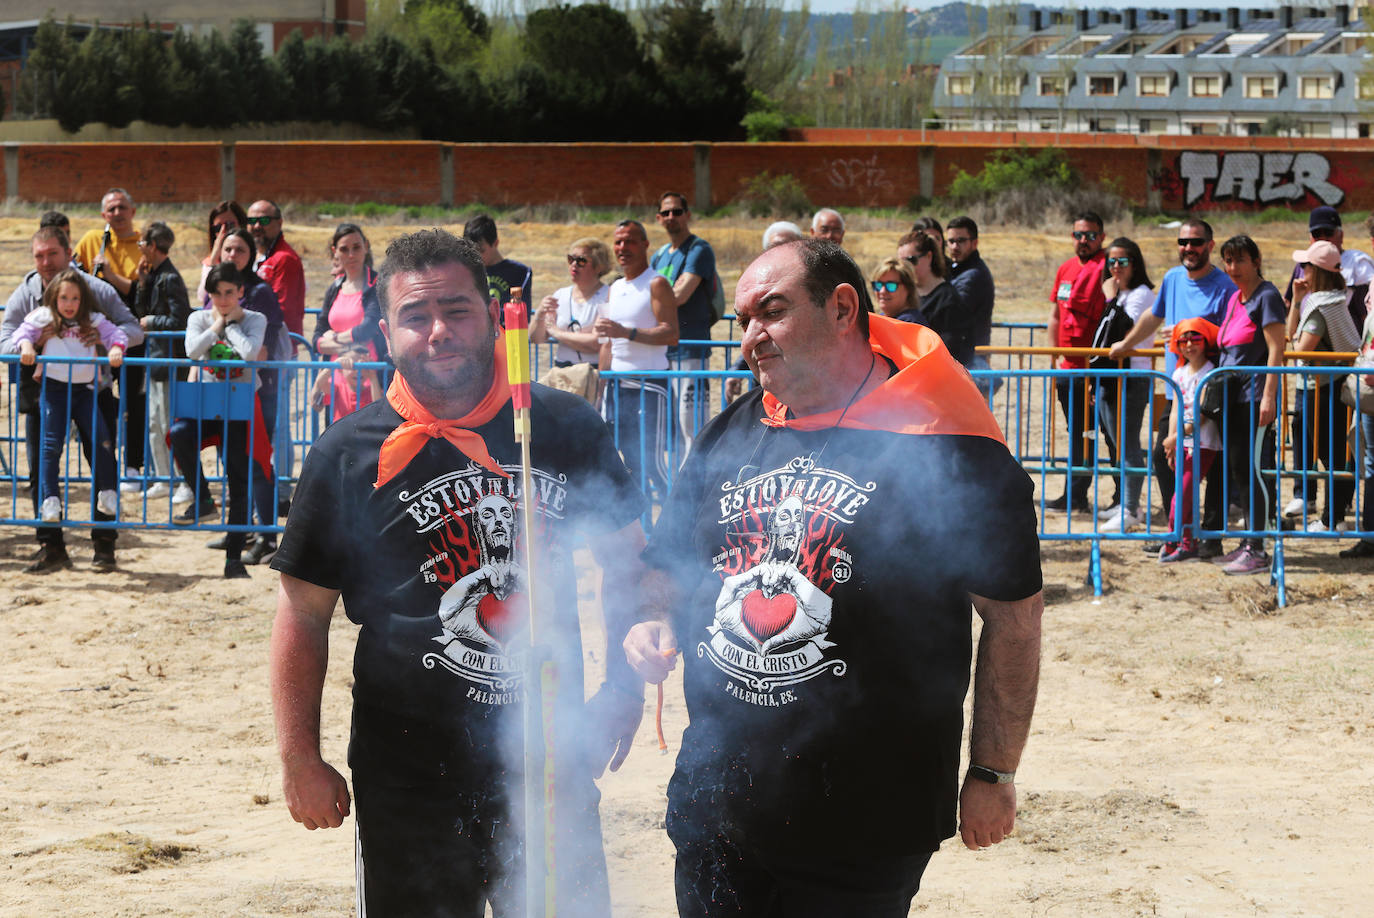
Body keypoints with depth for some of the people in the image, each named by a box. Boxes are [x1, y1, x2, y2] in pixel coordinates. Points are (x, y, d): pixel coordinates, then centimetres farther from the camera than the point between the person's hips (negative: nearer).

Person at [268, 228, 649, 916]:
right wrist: (300, 759, -3)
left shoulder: (565, 428, 0)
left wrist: (624, 685, 8)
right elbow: (304, 611, 0)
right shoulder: (347, 457, -5)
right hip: (409, 777, -2)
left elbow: (625, 556, 14)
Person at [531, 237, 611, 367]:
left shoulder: (607, 296, -4)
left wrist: (558, 333, -1)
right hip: (562, 372, 4)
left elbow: (597, 344, -13)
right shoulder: (560, 295, 15)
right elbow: (536, 339, 15)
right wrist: (540, 314, -6)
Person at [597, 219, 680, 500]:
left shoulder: (656, 284, -6)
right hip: (617, 384, 7)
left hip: (649, 384, -7)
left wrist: (626, 332, -25)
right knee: (631, 465, 7)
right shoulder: (615, 289, 18)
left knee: (651, 462, -10)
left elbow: (671, 334, -17)